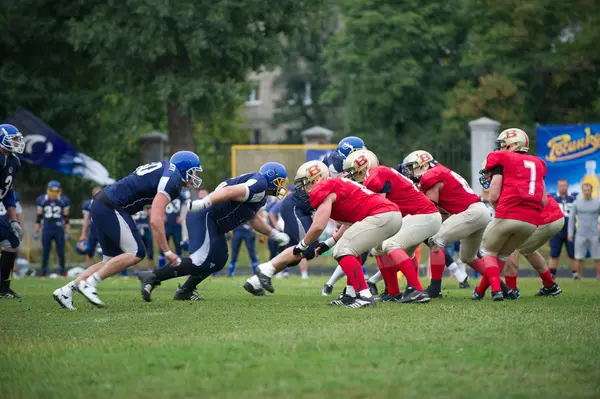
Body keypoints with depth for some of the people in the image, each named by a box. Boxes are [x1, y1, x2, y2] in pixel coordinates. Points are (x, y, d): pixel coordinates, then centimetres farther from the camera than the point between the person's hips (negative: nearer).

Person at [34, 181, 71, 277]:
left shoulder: (63, 201, -1)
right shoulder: (42, 200, 1)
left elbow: (66, 218, 2)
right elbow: (39, 218, 6)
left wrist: (67, 232, -1)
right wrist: (36, 232, 4)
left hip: (59, 230, -1)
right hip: (47, 229, 1)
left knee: (61, 252, 2)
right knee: (45, 252, 4)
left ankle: (63, 271, 13)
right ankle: (43, 272, 11)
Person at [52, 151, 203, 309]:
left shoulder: (163, 168, 18)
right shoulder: (172, 179, -12)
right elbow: (155, 220, -20)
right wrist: (167, 252, -17)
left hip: (100, 205, 10)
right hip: (111, 208, -10)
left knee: (111, 261, 12)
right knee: (136, 253, -10)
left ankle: (66, 290, 9)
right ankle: (89, 284, -10)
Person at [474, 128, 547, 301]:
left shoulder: (501, 160, 5)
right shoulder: (537, 164, 22)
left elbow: (493, 197, -1)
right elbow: (543, 202, 16)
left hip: (508, 216, -5)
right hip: (532, 221, 5)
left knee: (489, 251, 17)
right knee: (502, 254, 25)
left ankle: (496, 289, -1)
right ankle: (480, 291, 29)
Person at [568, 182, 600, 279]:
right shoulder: (576, 203, 2)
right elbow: (572, 219, 5)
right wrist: (570, 234, 0)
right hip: (580, 235, 0)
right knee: (579, 258, -1)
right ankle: (579, 278, 7)